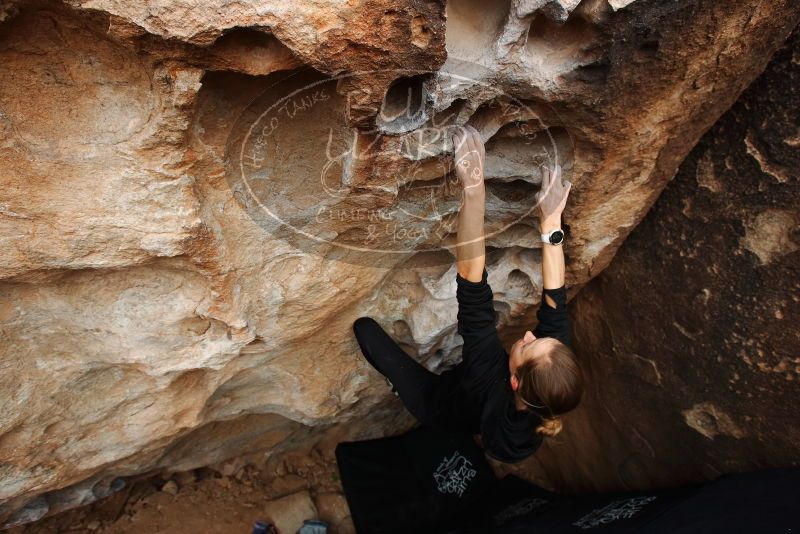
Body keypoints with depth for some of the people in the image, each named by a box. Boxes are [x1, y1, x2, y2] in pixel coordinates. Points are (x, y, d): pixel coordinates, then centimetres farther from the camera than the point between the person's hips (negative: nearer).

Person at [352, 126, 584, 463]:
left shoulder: (491, 386, -49)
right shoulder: (555, 390, -35)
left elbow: (473, 294, -56)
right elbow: (555, 302, -27)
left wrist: (473, 192, -61)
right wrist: (551, 223, -30)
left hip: (436, 404, -4)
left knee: (364, 326, -3)